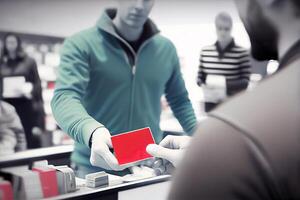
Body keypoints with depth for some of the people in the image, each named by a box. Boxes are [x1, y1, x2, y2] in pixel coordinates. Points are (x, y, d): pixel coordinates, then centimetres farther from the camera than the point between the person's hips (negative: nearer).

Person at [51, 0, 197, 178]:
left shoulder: (166, 49, 5)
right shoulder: (82, 44, -7)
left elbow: (180, 101, 16)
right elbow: (64, 97, -20)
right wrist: (93, 131, -39)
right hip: (95, 168, -3)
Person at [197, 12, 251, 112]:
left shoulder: (242, 52, -8)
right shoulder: (205, 51, 5)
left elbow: (245, 82, -9)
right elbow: (200, 77, 12)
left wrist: (223, 84, -24)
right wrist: (204, 85, -11)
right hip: (211, 105, 3)